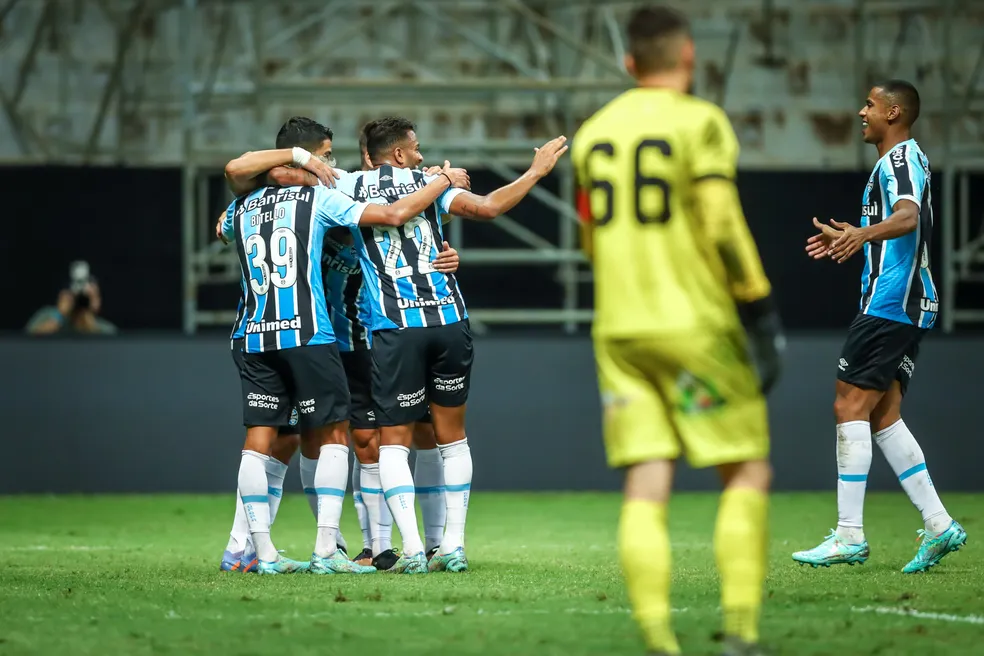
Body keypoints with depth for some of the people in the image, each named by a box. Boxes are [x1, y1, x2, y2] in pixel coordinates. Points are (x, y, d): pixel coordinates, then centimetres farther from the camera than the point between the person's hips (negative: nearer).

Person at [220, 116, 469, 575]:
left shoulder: (241, 208, 14)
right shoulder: (318, 198, 0)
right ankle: (326, 551, -5)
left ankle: (264, 553, 1)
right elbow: (395, 215, -3)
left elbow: (225, 230, 40)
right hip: (307, 335, -5)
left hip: (256, 339, 5)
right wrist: (444, 180, 10)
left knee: (258, 441, 4)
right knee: (334, 435, 3)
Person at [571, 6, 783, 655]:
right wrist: (760, 310, -10)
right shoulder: (699, 122, -7)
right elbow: (722, 228, -15)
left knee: (646, 488, 1)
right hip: (694, 327, -5)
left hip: (618, 330, 5)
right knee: (748, 473, 4)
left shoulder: (594, 133, 12)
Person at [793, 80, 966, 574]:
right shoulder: (905, 159, 21)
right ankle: (938, 525, 7)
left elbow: (908, 215, -31)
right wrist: (850, 239, 48)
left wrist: (864, 233, -49)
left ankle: (849, 535, -12)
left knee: (850, 405, -10)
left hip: (888, 304, -10)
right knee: (883, 417, 11)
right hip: (908, 306, 10)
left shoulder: (900, 159, -11)